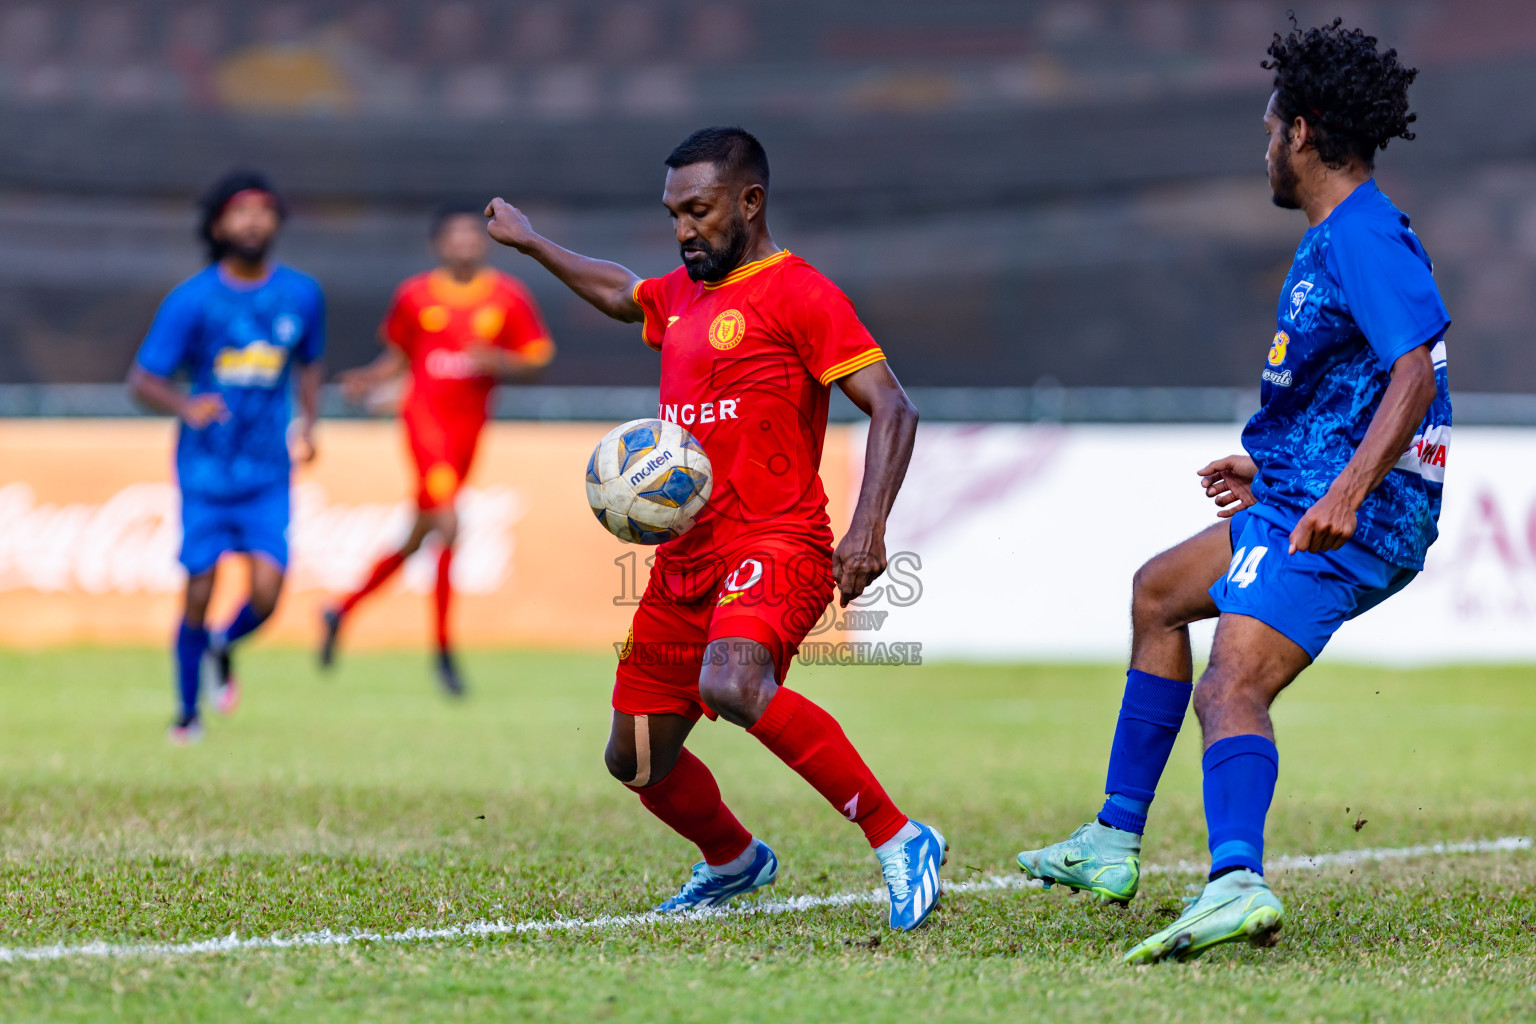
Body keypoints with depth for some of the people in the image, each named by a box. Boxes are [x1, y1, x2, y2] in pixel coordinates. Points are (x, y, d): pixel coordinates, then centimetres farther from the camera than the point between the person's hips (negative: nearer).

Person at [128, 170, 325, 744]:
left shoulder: (301, 295, 3)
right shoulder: (192, 300, -7)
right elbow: (142, 379, -6)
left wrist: (308, 424, 4)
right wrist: (186, 408, -25)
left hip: (268, 474, 2)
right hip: (205, 471, -2)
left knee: (266, 593, -13)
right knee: (198, 593, -2)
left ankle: (224, 649, 22)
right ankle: (188, 713, 18)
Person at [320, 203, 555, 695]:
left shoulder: (508, 296, 5)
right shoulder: (414, 295, 3)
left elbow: (537, 357, 6)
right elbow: (397, 357, 14)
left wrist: (499, 362, -13)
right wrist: (369, 381, -5)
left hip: (469, 424, 4)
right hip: (425, 416, -4)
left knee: (418, 537, 10)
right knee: (447, 525, -18)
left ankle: (343, 610, 30)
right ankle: (444, 650, -10)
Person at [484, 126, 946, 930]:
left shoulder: (799, 293, -7)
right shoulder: (680, 296, 17)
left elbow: (892, 409, -14)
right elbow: (620, 293, 42)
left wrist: (868, 527, -27)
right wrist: (532, 245, 49)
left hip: (775, 547, -8)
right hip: (685, 557, 8)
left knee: (731, 686, -36)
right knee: (636, 760, 12)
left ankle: (898, 840, -29)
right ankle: (732, 861, 41)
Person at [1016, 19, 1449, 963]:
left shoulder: (1364, 237, -16)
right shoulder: (1336, 238, 17)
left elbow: (1415, 372, -29)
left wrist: (1346, 492, -39)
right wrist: (1275, 469, 35)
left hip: (1350, 522, -11)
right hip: (1308, 500, 11)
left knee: (1231, 686, -28)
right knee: (1158, 594, 27)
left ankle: (1238, 883, -50)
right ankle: (1115, 846, 31)